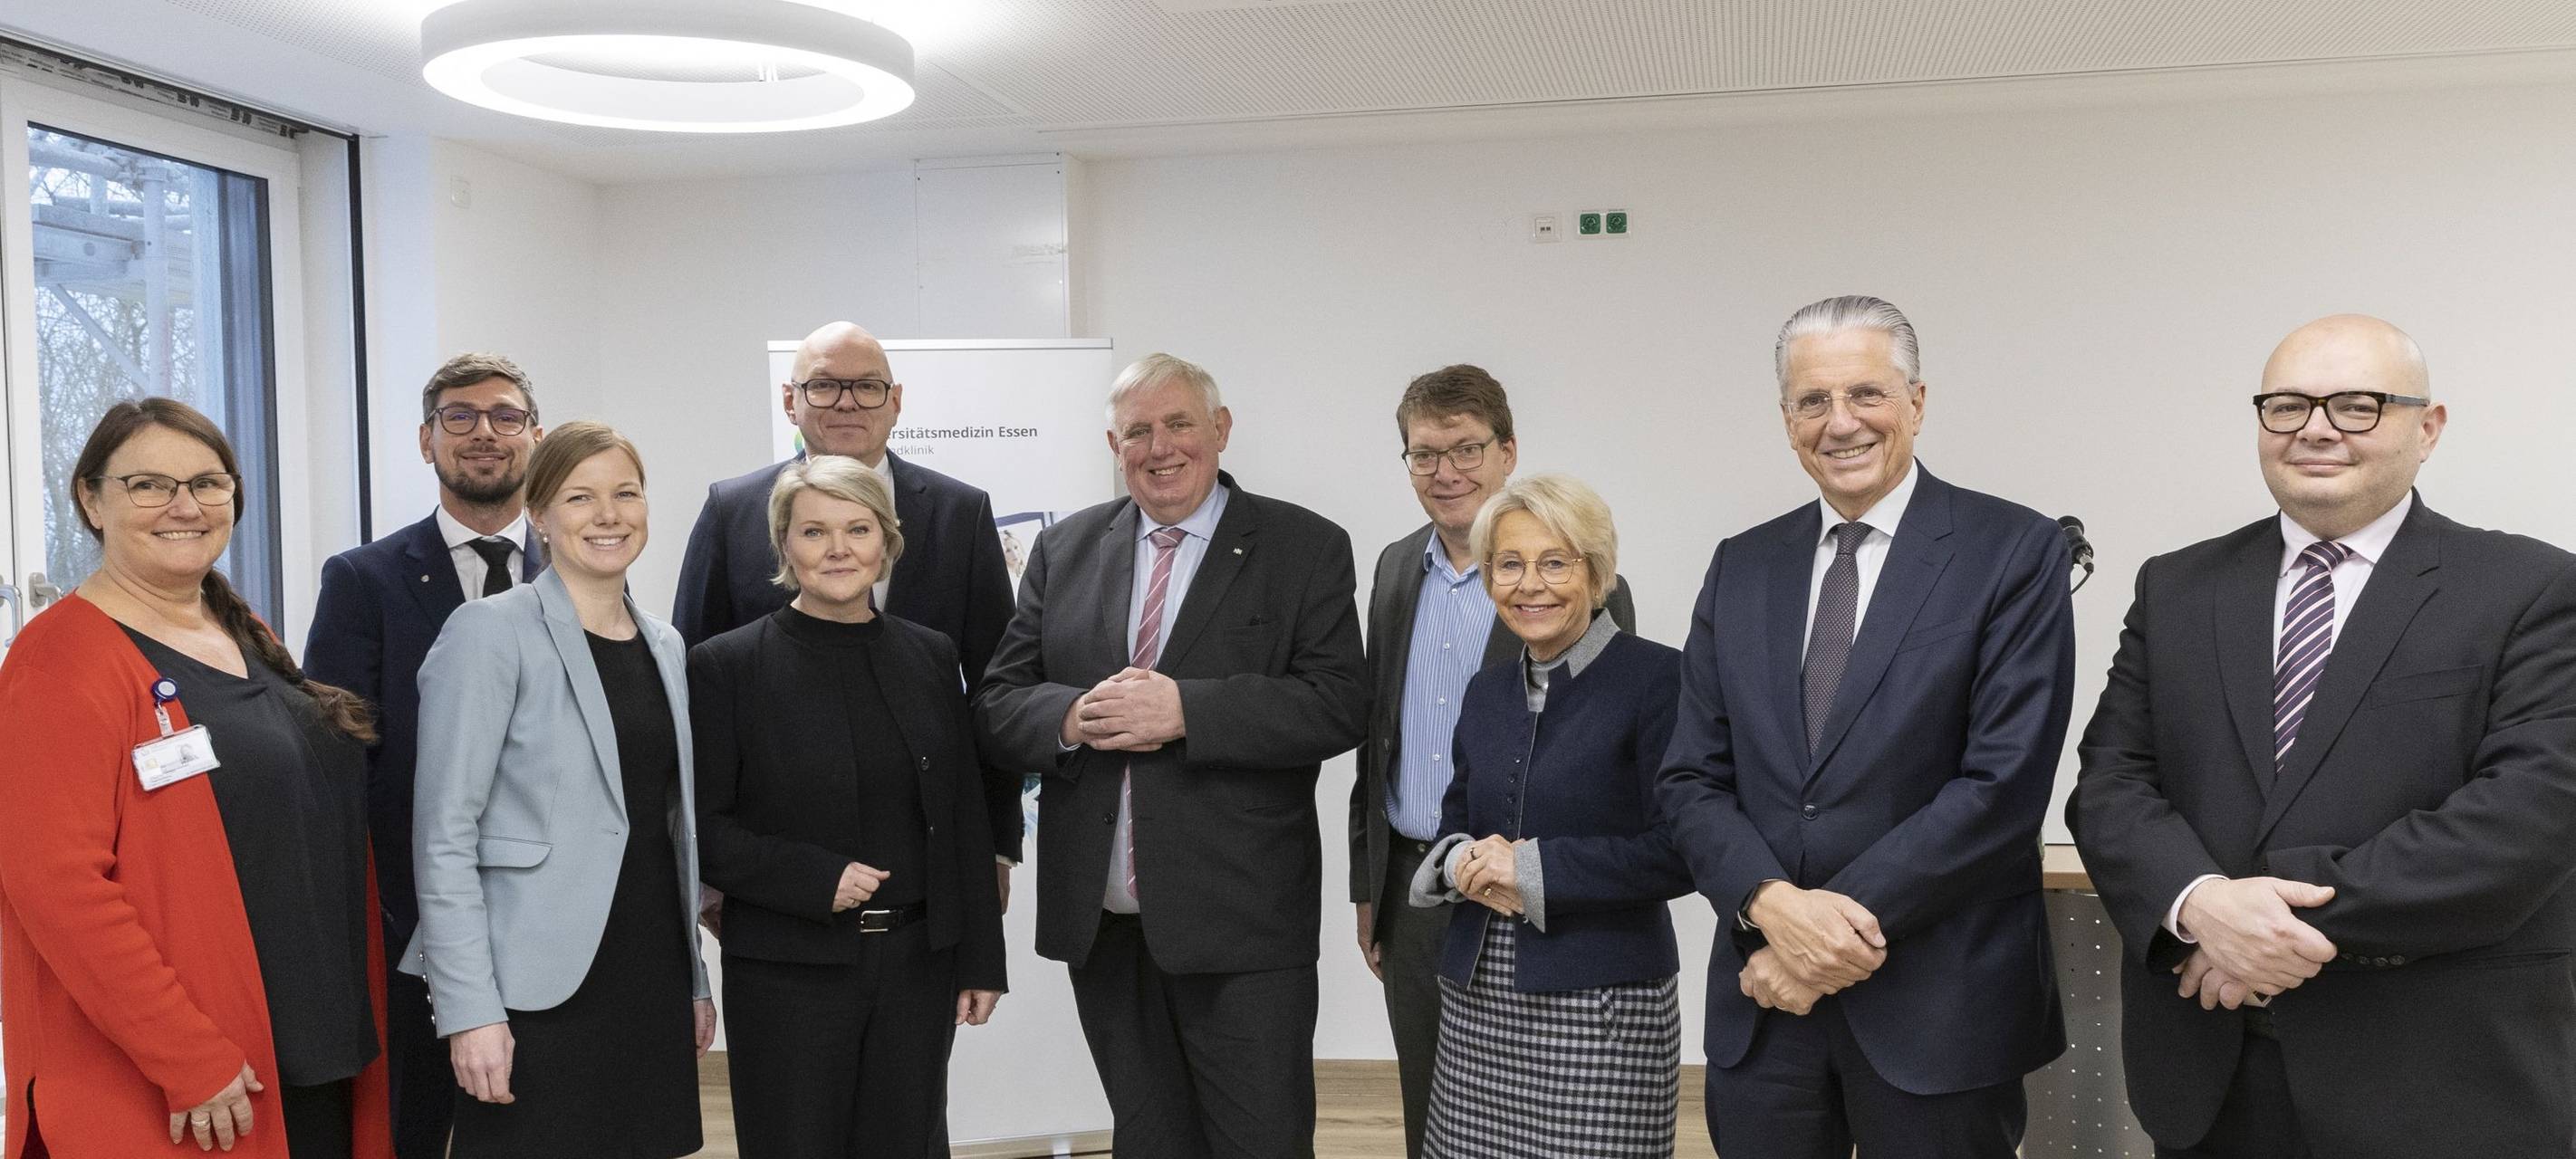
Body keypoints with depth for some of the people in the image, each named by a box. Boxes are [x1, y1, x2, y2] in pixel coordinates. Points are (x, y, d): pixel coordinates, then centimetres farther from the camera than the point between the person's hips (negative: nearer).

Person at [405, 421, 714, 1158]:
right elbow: (444, 835, -11)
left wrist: (695, 979, 15)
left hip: (651, 985, 6)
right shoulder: (490, 632, -8)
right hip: (537, 993, -6)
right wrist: (469, 1008, -16)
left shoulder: (665, 646, 11)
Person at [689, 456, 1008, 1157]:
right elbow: (704, 829, -6)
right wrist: (818, 880, -17)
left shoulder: (930, 657, 6)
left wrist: (981, 959, 6)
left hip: (918, 965, 3)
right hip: (788, 970, -3)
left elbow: (965, 819, 8)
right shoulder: (727, 666, -5)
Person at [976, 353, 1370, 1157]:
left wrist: (1183, 710, -20)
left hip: (1241, 918, -3)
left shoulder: (1305, 548, -1)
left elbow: (1338, 705, -11)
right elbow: (998, 703, 7)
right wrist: (1074, 719, -14)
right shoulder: (1064, 548, 10)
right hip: (1101, 920, 4)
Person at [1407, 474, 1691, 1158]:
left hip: (1601, 1003, -5)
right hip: (1475, 1000, 5)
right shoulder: (1487, 692, 11)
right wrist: (1461, 862, -6)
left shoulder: (1656, 677, -8)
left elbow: (1681, 851, -14)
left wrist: (1536, 867, -16)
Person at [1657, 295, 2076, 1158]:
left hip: (1939, 1014, -3)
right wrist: (1774, 905, -13)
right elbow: (1692, 780, 4)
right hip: (1763, 1002, 3)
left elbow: (2004, 782, -13)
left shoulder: (2015, 552, -5)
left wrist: (1846, 921, -15)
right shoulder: (1741, 569, 8)